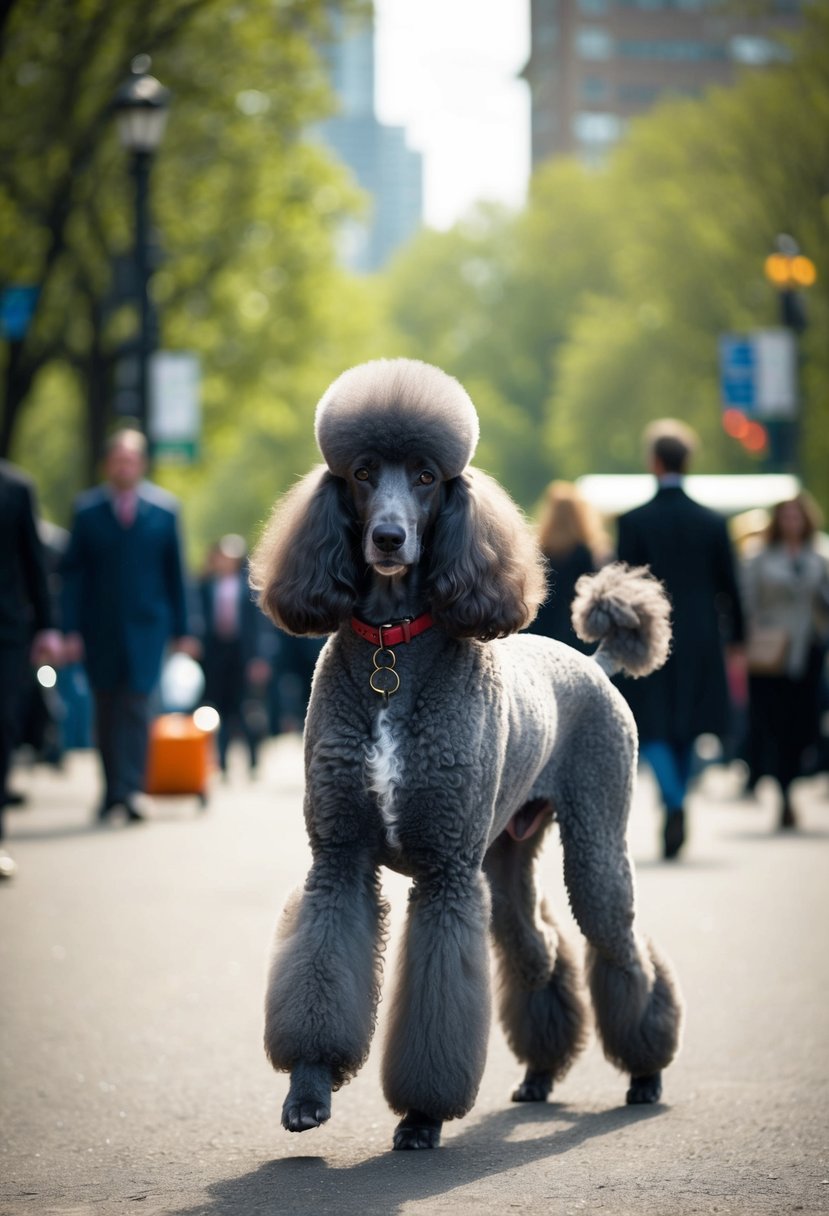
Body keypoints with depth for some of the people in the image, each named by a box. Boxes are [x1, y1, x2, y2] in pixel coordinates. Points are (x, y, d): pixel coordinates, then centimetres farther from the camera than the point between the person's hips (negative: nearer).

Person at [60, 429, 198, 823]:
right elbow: (73, 573, 3)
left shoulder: (164, 509, 5)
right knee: (106, 709, 6)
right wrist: (72, 630, -4)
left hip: (146, 626, -1)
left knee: (136, 705, -13)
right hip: (100, 627, 1)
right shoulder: (87, 509, 5)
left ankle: (130, 790, -17)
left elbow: (176, 573, 9)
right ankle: (112, 788, 16)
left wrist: (182, 630, 7)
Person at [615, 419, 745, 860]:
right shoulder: (712, 522, 1)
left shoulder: (633, 522, -7)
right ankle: (673, 822, 19)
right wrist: (735, 638, 18)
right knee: (685, 732, 14)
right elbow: (729, 586, 5)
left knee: (652, 730, 1)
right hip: (699, 643, 3)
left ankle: (674, 802, -24)